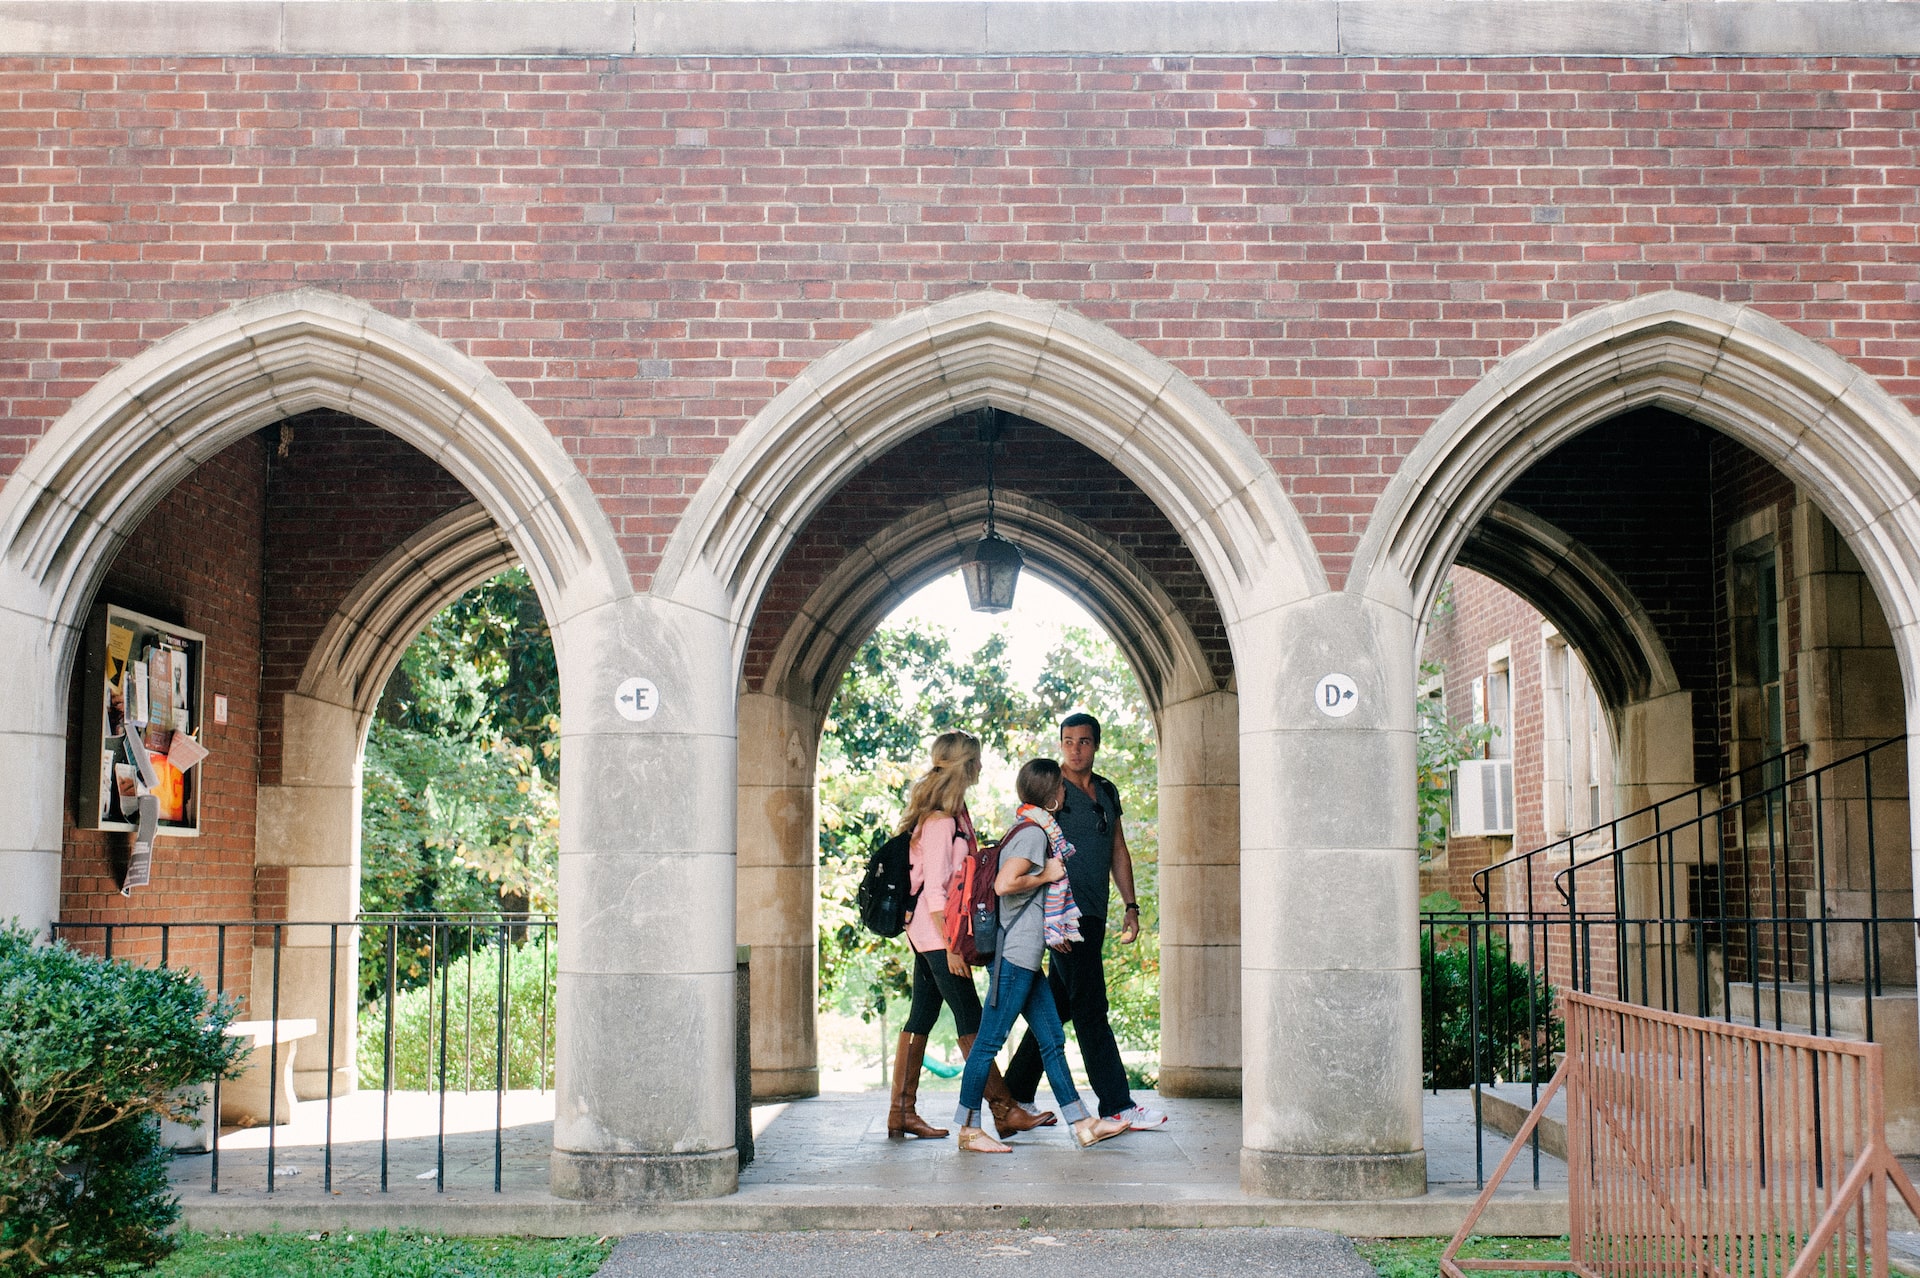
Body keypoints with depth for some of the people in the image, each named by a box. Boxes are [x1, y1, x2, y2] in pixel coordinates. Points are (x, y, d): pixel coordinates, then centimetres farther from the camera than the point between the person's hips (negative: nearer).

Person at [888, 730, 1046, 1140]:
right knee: (970, 1018, -6)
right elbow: (934, 889, -19)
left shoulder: (953, 813, 14)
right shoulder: (939, 820, -16)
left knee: (921, 1018, 9)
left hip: (928, 933, 10)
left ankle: (902, 1112, 12)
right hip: (937, 933, -10)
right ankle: (1003, 1110, -2)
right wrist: (952, 945, -20)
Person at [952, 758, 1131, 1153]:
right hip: (1015, 954, -11)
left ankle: (1083, 1125, 15)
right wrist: (1046, 875, -13)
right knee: (990, 1039, -4)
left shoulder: (1034, 828, 17)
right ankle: (969, 1130, 1)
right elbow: (1004, 884, -25)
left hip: (1025, 956, 11)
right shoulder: (1034, 831, -13)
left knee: (1052, 1039, 11)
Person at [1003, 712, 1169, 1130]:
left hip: (1094, 915, 8)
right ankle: (1117, 1105, -4)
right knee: (1090, 1008, -7)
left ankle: (1017, 1096, 20)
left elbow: (1118, 851, 20)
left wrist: (1130, 906, 12)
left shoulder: (1107, 792, 15)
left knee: (1056, 1008, 12)